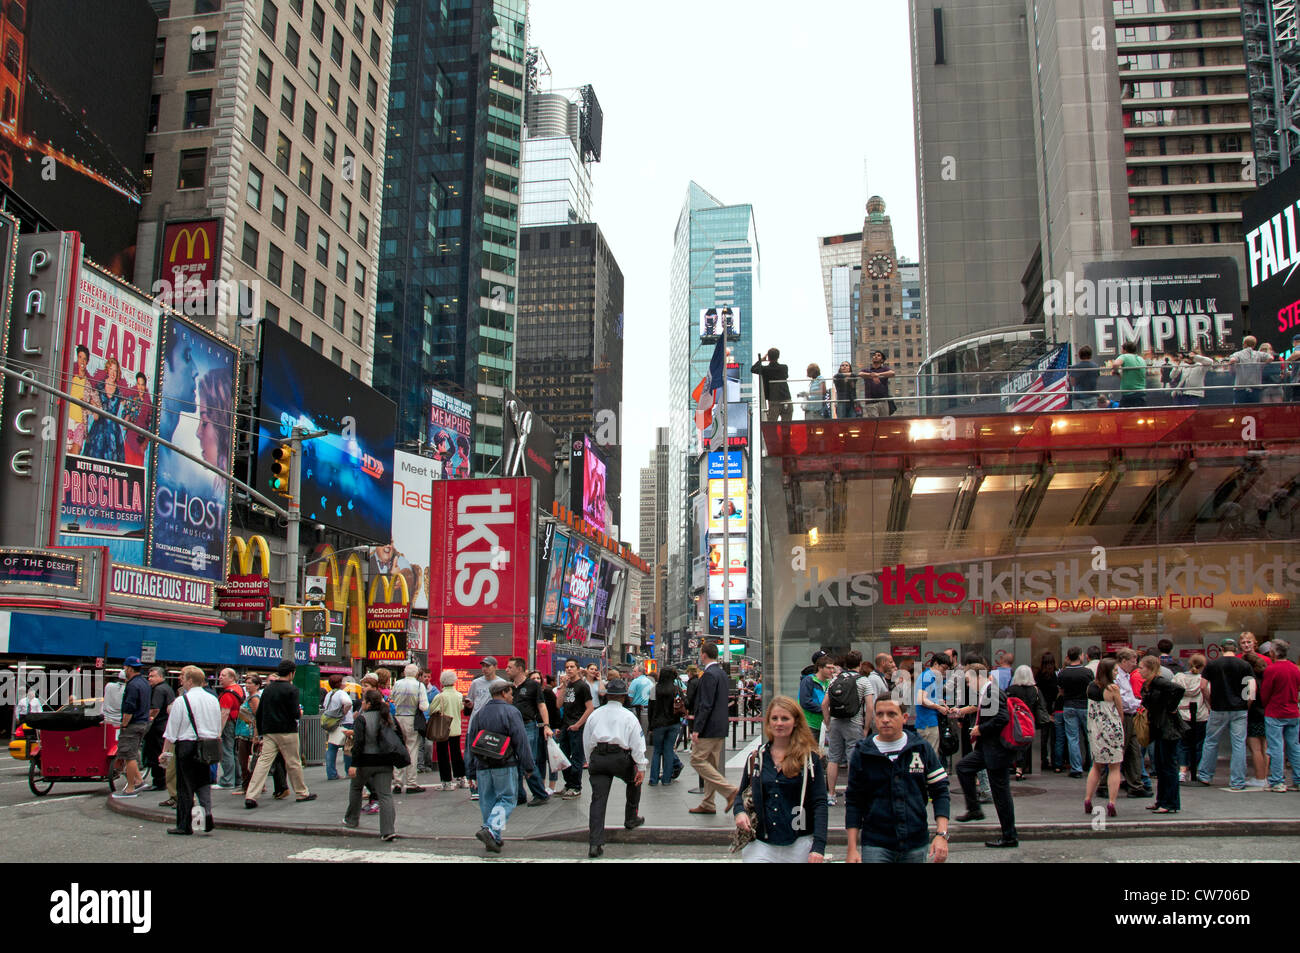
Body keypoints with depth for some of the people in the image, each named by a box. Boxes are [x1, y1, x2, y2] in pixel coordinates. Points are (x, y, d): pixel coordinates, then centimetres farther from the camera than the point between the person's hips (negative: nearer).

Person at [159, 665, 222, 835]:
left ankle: (185, 825, 8)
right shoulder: (213, 700, 9)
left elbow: (171, 730, -5)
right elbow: (218, 728, 15)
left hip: (187, 745, -5)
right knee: (204, 783, 12)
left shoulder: (181, 701, -8)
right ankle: (207, 812, -9)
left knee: (185, 786, 3)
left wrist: (165, 751, 2)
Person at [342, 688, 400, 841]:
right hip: (385, 762, 4)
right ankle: (388, 830, -11)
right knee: (385, 795, 0)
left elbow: (358, 742, -17)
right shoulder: (390, 718, 7)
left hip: (365, 762, -4)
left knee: (355, 787, 23)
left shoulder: (361, 719, -10)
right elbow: (400, 738, 8)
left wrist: (353, 764, -18)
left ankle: (352, 820, 36)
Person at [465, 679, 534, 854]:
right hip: (505, 766, -5)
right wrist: (528, 766, -3)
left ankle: (494, 838, 12)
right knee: (507, 799, 0)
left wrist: (472, 771, 19)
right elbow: (521, 741, -9)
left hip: (482, 766, 5)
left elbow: (471, 743, 14)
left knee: (487, 801, 12)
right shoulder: (511, 712, -5)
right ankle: (491, 830, -19)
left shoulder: (479, 714, 12)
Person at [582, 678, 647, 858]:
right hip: (620, 757, -2)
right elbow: (637, 743, 0)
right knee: (634, 781, 29)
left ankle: (595, 843, -12)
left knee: (598, 799, -3)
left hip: (597, 757, 2)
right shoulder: (628, 716, 6)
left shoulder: (594, 715, 14)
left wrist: (590, 762, 25)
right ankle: (631, 818, 38)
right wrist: (641, 767, 3)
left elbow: (587, 742, 16)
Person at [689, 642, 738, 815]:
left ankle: (729, 791, -12)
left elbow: (706, 705, -22)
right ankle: (708, 804, 16)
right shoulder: (722, 673, 14)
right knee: (711, 764, 12)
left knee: (697, 760, -5)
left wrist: (697, 729, -20)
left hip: (709, 728, -10)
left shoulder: (709, 675, -16)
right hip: (720, 729, 10)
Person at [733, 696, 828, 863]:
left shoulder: (810, 759, -2)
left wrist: (818, 846, -15)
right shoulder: (755, 759, 8)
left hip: (799, 845, -2)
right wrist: (739, 811, -5)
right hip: (761, 845, 2)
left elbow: (819, 804, -6)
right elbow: (741, 794, 17)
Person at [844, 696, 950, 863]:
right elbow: (853, 802, 2)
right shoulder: (862, 753, -1)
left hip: (917, 846, 1)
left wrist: (942, 835, -7)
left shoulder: (922, 747, 2)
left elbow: (940, 791, 4)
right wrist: (852, 849, -3)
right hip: (875, 846, -1)